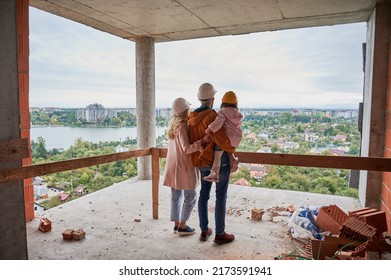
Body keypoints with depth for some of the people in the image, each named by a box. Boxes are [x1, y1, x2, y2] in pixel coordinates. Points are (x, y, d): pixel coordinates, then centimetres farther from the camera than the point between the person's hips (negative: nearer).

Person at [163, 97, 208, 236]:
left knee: (176, 196, 14)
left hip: (173, 166, 8)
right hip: (183, 166, -8)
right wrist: (202, 141, -34)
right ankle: (182, 226, 14)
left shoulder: (173, 124, 7)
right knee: (190, 197, 5)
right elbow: (187, 149, -26)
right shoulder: (182, 127, -20)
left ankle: (176, 224, 25)